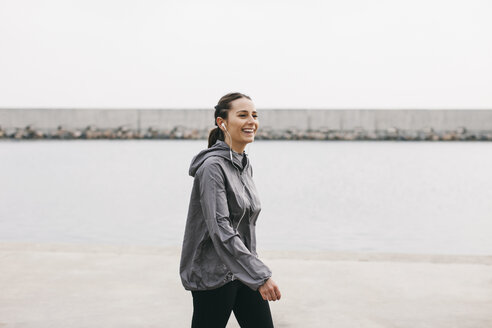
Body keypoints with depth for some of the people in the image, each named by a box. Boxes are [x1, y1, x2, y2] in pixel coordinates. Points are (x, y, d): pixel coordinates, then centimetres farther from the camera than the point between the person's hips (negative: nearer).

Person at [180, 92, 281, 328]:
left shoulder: (245, 165, 9)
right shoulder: (212, 166, -18)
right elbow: (220, 231, -25)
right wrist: (260, 276, -28)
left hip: (242, 271, 8)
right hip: (212, 274, -8)